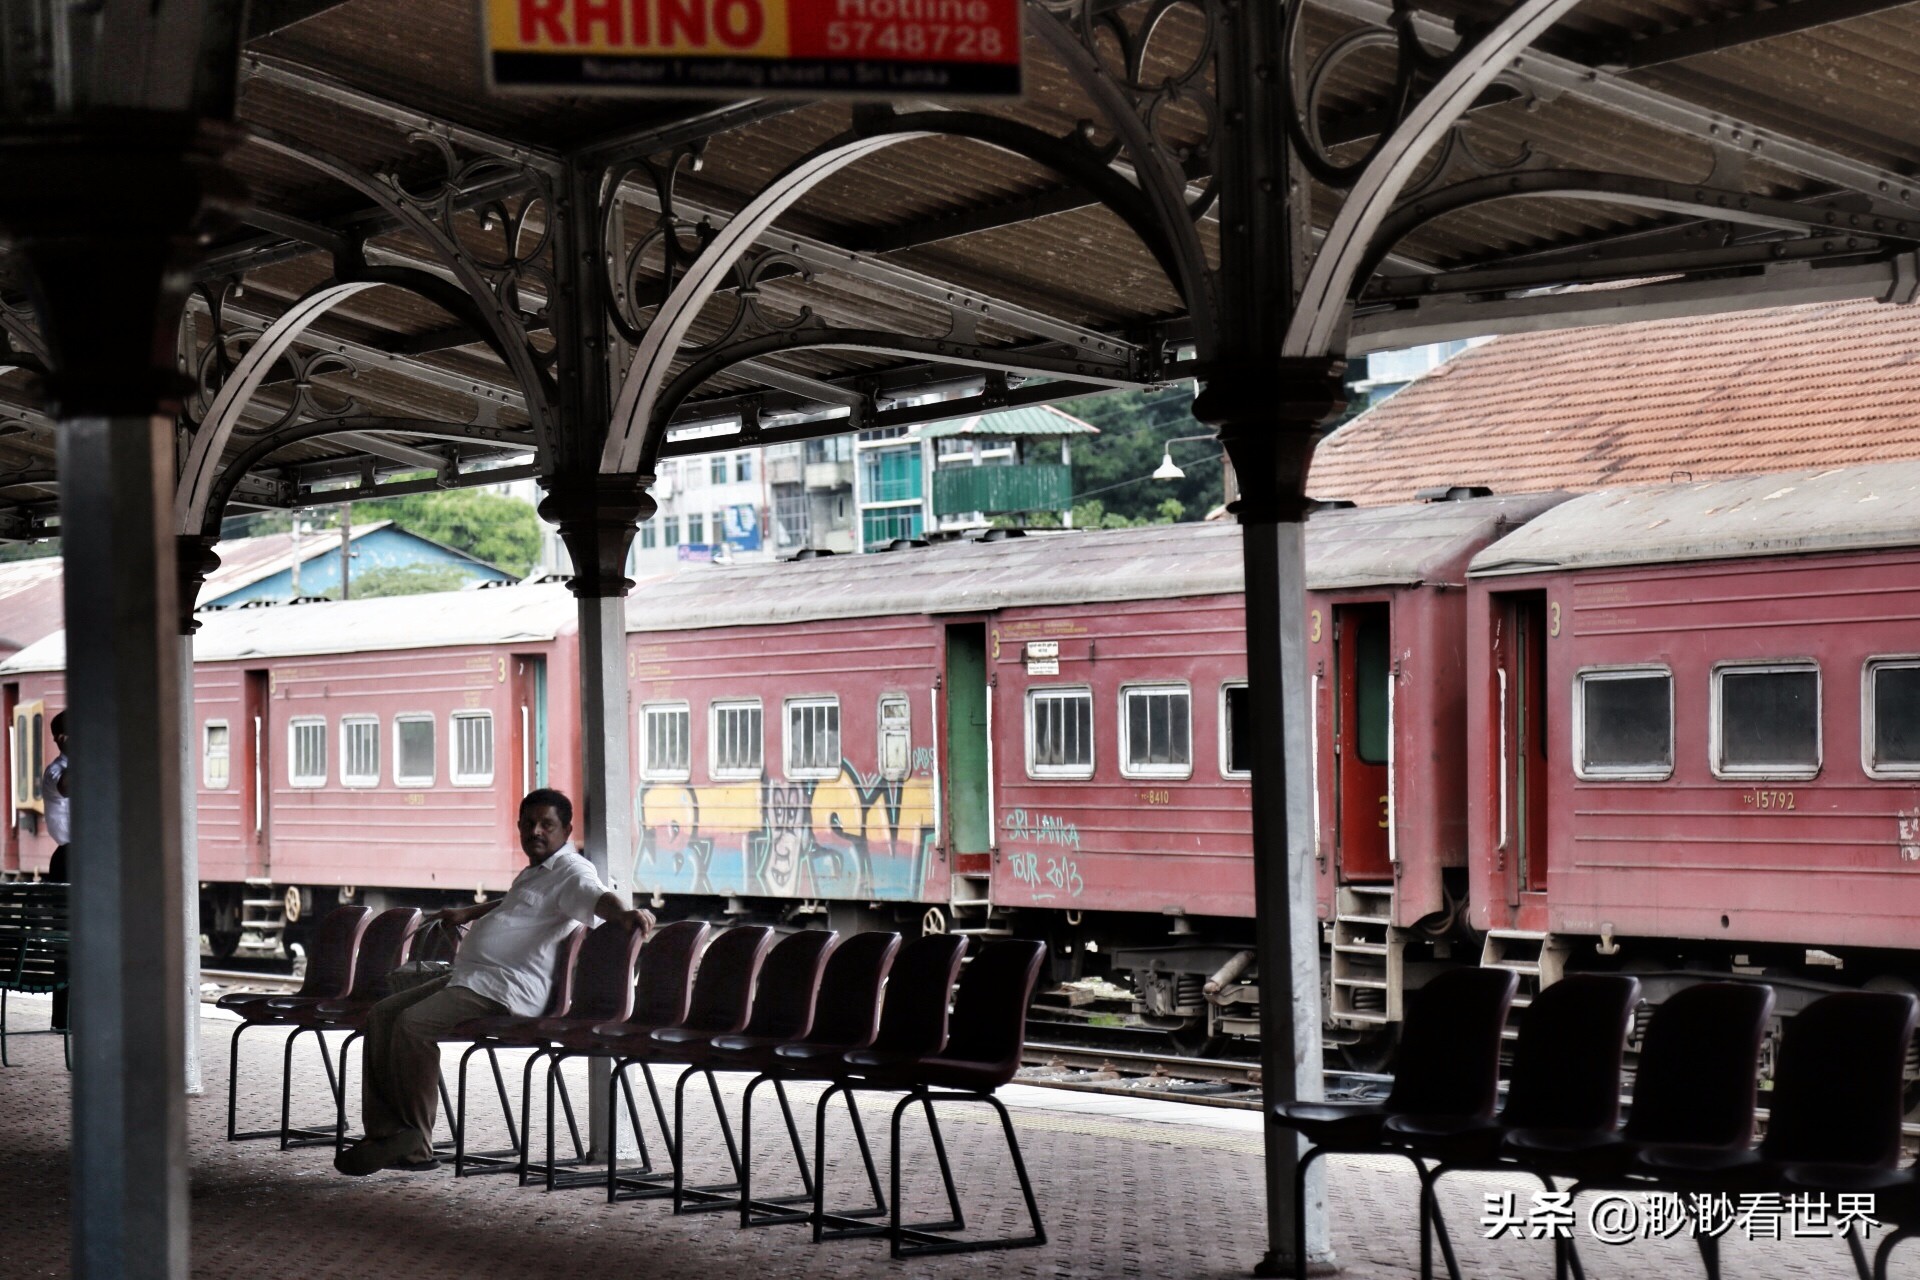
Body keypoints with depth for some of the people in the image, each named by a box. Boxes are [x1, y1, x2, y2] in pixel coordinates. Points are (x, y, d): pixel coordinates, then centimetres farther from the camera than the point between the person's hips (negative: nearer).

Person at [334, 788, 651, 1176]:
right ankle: (384, 1130, -1)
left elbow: (597, 897, -29)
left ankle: (415, 1145, -16)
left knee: (413, 1024, -26)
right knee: (382, 1015, 5)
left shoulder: (570, 871, -8)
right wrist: (469, 913, 55)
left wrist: (625, 914, -50)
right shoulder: (533, 873, 25)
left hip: (506, 988, -11)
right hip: (470, 978, 11)